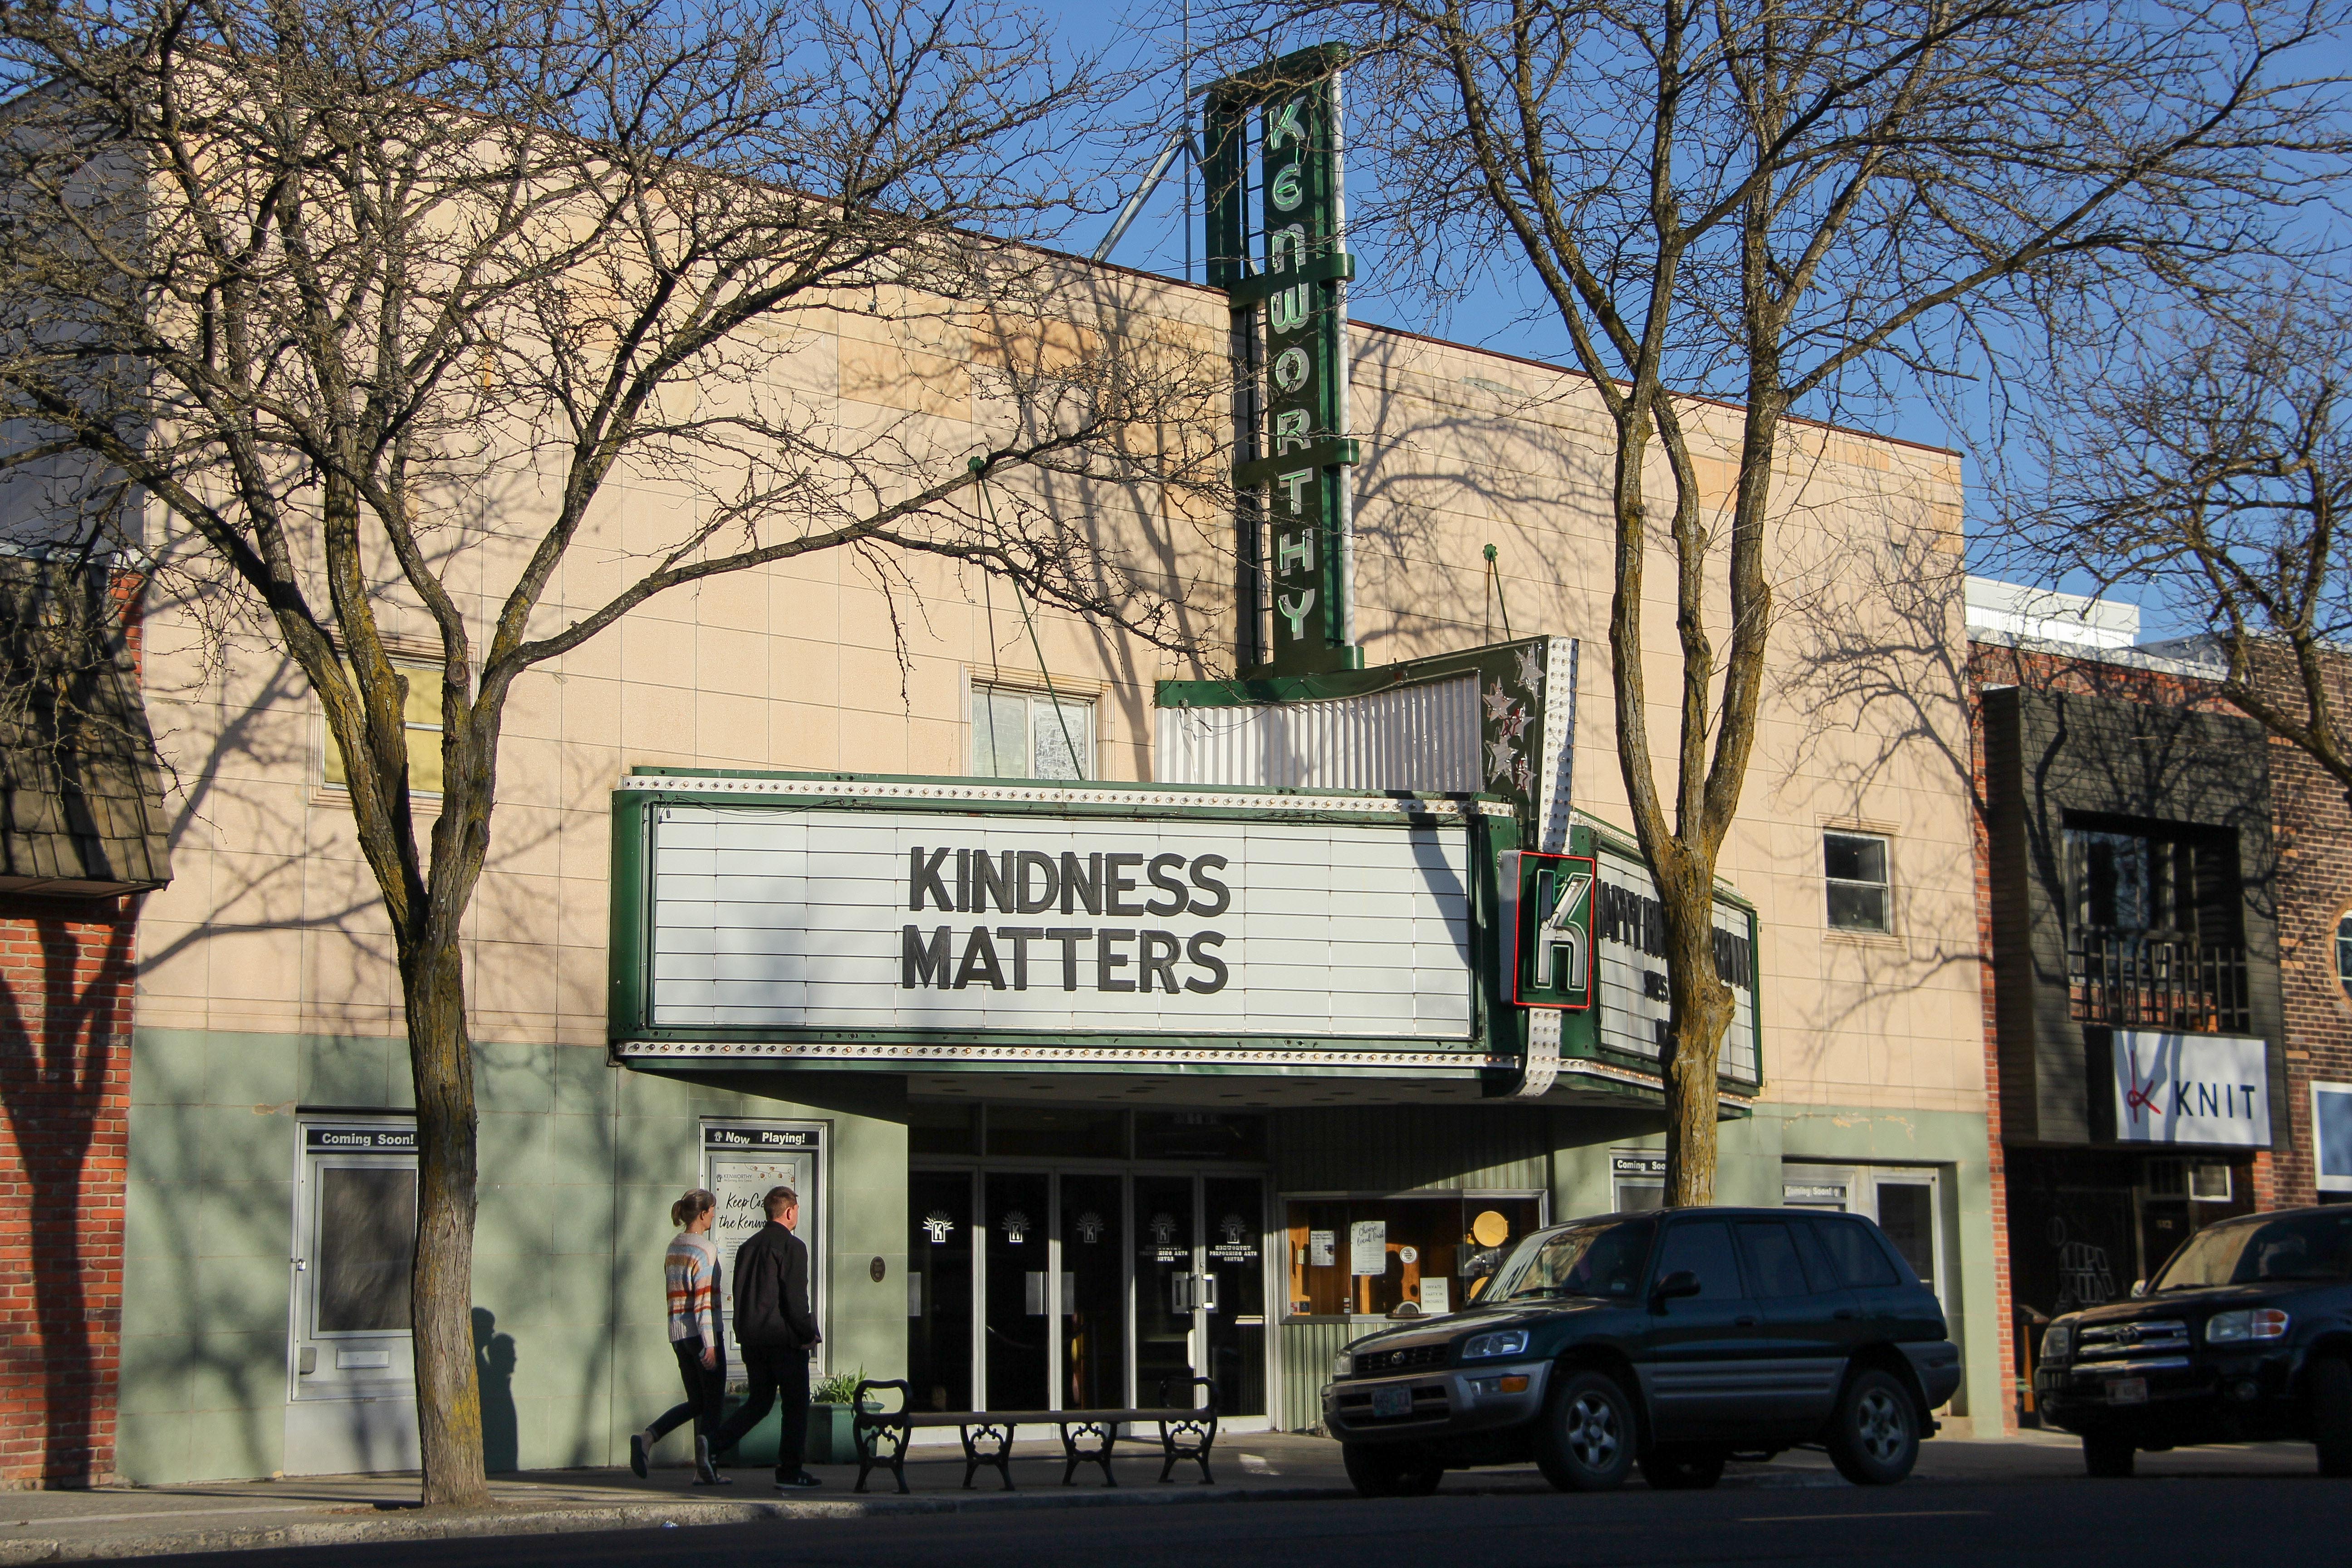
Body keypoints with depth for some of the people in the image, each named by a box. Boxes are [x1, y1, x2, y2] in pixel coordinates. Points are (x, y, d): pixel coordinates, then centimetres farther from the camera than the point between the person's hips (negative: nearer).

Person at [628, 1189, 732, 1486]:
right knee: (714, 1403, 3)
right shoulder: (705, 1249, -13)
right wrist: (709, 1343, -19)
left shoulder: (673, 1247, 12)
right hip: (702, 1333, -8)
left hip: (678, 1334, 8)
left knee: (696, 1403, 13)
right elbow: (704, 1299, -18)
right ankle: (708, 1470, -2)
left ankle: (647, 1438, -5)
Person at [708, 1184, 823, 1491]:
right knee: (796, 1404, 4)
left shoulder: (748, 1246, 12)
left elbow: (739, 1295, 14)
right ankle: (789, 1471, 4)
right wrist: (809, 1334, -3)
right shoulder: (792, 1246, -11)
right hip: (784, 1338, -7)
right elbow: (795, 1298, -16)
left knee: (759, 1401, 15)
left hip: (751, 1337, 7)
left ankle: (714, 1444, -1)